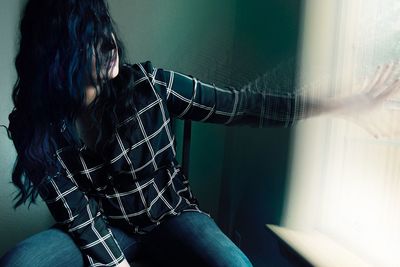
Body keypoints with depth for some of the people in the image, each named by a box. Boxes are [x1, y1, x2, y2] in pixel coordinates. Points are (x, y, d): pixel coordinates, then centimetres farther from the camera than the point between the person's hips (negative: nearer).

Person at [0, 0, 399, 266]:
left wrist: (350, 103, -12)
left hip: (169, 215, 0)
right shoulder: (35, 126, -12)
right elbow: (78, 214, -13)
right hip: (102, 230, 1)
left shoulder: (148, 84, -15)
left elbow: (239, 106, -12)